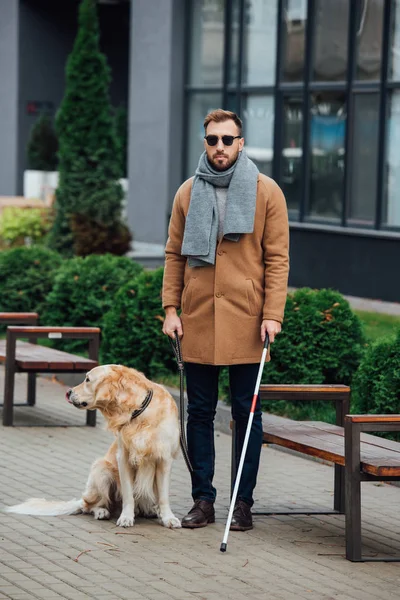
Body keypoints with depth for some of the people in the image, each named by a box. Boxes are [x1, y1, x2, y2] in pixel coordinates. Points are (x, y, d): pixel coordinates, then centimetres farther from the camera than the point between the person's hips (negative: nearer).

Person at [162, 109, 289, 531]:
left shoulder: (266, 192, 0)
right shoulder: (188, 192, 8)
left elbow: (277, 258, -1)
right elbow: (174, 255, 11)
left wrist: (272, 314, -9)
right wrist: (171, 309, 2)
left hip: (246, 321, -3)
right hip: (197, 320, 3)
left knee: (246, 413, 2)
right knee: (200, 413, 6)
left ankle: (243, 502, 8)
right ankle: (202, 500, 12)